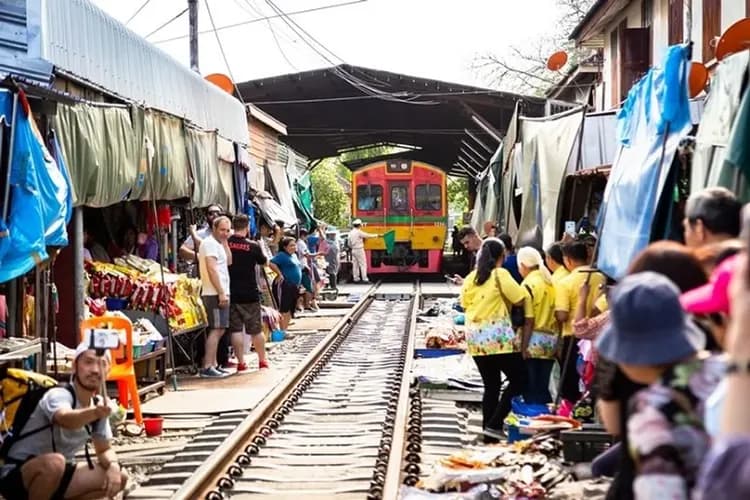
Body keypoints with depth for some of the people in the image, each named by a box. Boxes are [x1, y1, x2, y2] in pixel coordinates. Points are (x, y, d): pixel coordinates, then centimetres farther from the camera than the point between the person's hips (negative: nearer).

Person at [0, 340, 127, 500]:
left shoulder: (99, 405, 1)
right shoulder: (59, 395, -23)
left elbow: (105, 449, 8)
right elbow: (66, 419, -47)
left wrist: (113, 466, -16)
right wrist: (94, 413, -69)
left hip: (56, 476, 8)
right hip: (15, 477, -7)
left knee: (118, 477, -4)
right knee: (54, 462, -38)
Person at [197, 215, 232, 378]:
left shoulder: (218, 243, 19)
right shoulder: (210, 243, -12)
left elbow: (229, 261, 11)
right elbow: (211, 269, -20)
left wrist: (225, 242, 7)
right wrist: (221, 293, -22)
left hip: (220, 293, 10)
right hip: (216, 294, -10)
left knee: (219, 330, 13)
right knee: (216, 329, -12)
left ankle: (214, 365, 18)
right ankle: (207, 367, -14)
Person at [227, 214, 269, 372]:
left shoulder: (225, 243, -5)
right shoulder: (253, 246, -9)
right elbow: (264, 263, 7)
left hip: (231, 294, 1)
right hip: (250, 294, -1)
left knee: (235, 329, 4)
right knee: (256, 329, 11)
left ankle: (241, 362, 2)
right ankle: (262, 360, 21)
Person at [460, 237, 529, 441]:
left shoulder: (470, 278, 8)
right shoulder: (500, 274, -9)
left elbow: (465, 304, 15)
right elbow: (521, 299, -12)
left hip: (475, 338, 7)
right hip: (498, 337, -7)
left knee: (491, 385, 12)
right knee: (519, 379, 1)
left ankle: (488, 430, 10)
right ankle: (495, 424, -7)